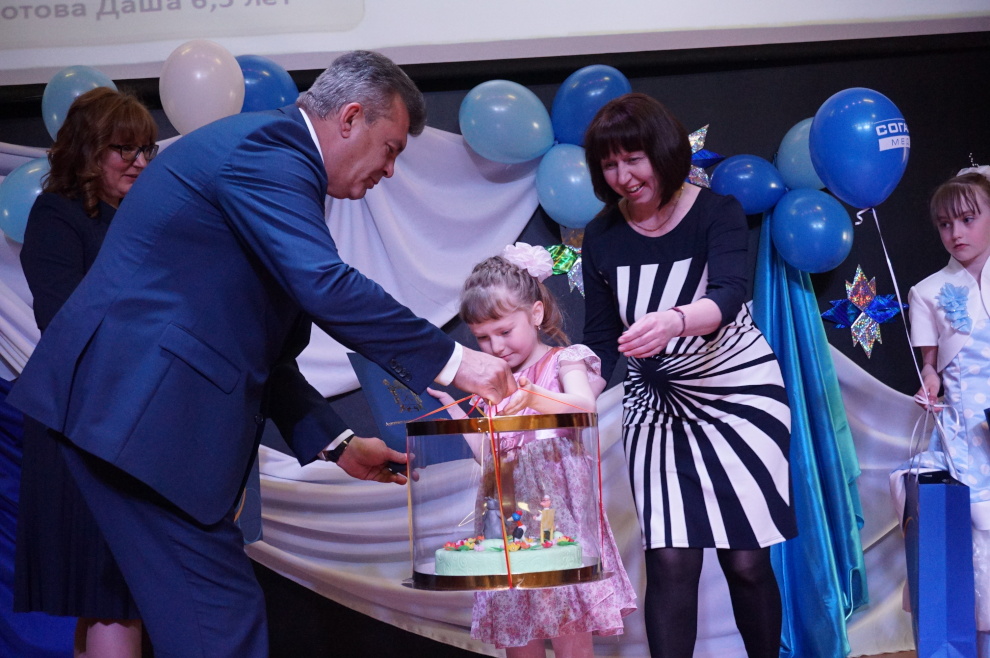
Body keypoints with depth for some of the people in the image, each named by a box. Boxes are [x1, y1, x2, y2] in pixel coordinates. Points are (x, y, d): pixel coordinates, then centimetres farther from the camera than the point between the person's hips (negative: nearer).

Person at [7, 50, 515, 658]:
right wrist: (452, 361, -16)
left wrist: (338, 444, 20)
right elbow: (325, 286, -23)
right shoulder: (266, 148, -10)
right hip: (141, 408, -10)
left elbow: (257, 345, 25)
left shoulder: (273, 155, 23)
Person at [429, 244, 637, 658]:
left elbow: (585, 406, -22)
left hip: (558, 512, -5)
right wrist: (451, 408, 3)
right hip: (509, 523, 5)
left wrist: (534, 398, -39)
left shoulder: (563, 362, 0)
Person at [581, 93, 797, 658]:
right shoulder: (602, 238, 1)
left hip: (739, 391, -2)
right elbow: (600, 339, 4)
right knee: (670, 559, -8)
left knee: (745, 559, -1)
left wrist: (673, 322, -48)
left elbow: (727, 296, -27)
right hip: (657, 405, 2)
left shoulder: (717, 213, -9)